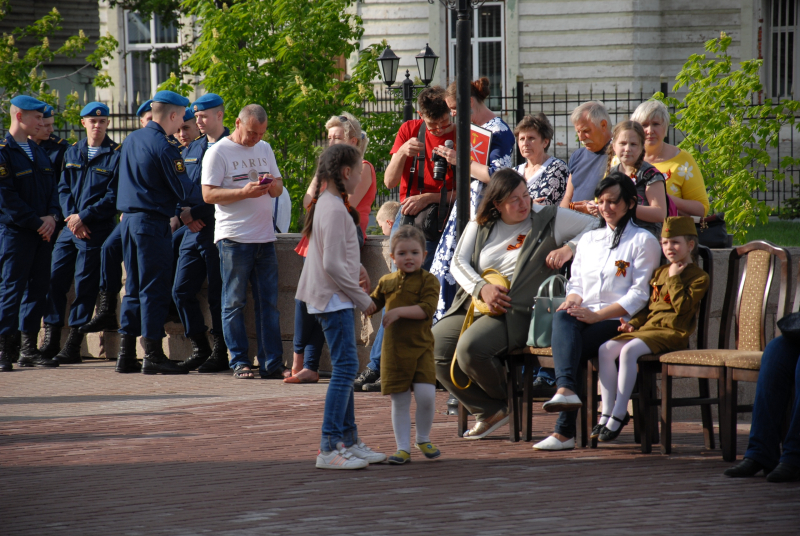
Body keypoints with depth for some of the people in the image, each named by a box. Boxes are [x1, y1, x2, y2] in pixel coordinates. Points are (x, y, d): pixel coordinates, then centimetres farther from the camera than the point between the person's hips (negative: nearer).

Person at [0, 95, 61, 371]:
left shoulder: (39, 152, 17)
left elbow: (52, 188, 16)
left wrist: (52, 216, -3)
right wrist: (36, 223, -14)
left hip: (42, 232, 7)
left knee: (37, 288, 7)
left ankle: (29, 348, 12)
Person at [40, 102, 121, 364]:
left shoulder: (116, 155, -3)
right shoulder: (72, 153, 13)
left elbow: (113, 196, -8)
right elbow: (63, 188, 11)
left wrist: (84, 217, -13)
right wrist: (70, 216, -6)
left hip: (97, 229, -5)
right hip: (70, 226, 5)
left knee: (85, 284, -2)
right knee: (55, 279, 1)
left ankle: (74, 345, 3)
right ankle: (51, 340, 10)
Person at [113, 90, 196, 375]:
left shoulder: (131, 140, 11)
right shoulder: (164, 146, -14)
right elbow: (183, 192, -13)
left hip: (128, 220, 8)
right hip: (153, 222, -8)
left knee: (133, 287, 12)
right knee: (154, 288, -4)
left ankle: (126, 354, 12)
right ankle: (153, 354, -4)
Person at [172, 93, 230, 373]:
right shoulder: (192, 149, 17)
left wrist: (195, 212, -15)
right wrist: (184, 212, 0)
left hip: (216, 229, -7)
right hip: (193, 231, 7)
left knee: (217, 294, -2)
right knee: (181, 291, 5)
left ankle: (220, 353, 6)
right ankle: (199, 349, 15)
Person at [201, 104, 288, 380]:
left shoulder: (265, 149, 16)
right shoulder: (218, 152, -3)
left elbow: (278, 188, 20)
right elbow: (208, 194, -9)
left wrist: (273, 185, -4)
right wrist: (244, 193, -19)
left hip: (265, 237, 5)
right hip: (234, 239, -5)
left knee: (269, 303, 3)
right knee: (234, 303, 0)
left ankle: (272, 363, 4)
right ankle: (240, 362, 4)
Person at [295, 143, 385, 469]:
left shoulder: (326, 204, 14)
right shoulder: (335, 210, -18)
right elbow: (333, 264, -23)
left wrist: (357, 269, 19)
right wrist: (363, 299, -16)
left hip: (333, 298, 11)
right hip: (334, 298, -11)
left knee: (345, 369, 13)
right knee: (345, 367, -13)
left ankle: (348, 441, 18)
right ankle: (329, 448, -15)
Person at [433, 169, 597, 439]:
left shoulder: (547, 219, 5)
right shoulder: (480, 226, 15)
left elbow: (596, 226, 7)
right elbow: (458, 262, 9)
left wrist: (568, 248, -10)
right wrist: (481, 288, -10)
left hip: (516, 312, -6)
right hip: (473, 305, 6)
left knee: (470, 347, -31)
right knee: (433, 347, -14)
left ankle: (505, 402, -2)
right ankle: (488, 410, 0)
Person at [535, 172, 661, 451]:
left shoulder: (643, 241, 6)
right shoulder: (589, 239, 26)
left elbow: (639, 294, -4)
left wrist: (597, 315, -15)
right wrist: (571, 301, -2)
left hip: (620, 322, -5)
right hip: (585, 316, 5)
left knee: (568, 346, -31)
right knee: (562, 318, -33)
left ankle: (564, 431, -34)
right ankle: (566, 390, -51)